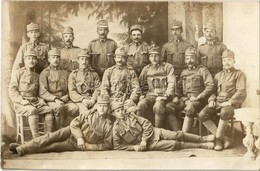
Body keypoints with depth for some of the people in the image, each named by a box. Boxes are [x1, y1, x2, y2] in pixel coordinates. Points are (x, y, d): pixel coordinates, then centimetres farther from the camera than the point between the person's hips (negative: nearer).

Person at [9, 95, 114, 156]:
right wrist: (79, 137, -19)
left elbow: (107, 145, -8)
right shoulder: (91, 113, 2)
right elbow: (74, 123, -1)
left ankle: (23, 150, -22)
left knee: (54, 146, -20)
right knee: (52, 136, -22)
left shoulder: (108, 124, -7)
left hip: (76, 145, -3)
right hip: (72, 132, 3)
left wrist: (87, 146, -15)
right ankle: (21, 147, -26)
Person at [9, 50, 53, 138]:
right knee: (32, 110, -36)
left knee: (49, 110, -22)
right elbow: (12, 91, -2)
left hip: (35, 102, 5)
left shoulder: (37, 76, 19)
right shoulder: (17, 72, 5)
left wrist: (40, 100, 0)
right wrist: (22, 101, -17)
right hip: (20, 104, -5)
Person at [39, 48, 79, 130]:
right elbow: (42, 92, -4)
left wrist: (67, 96, -2)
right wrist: (55, 99, -18)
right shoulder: (45, 73, 7)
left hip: (64, 100, 4)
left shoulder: (65, 73, 21)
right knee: (59, 107, -37)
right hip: (51, 101, -3)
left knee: (75, 108, -28)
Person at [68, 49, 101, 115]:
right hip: (79, 100, -1)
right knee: (84, 110, -33)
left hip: (92, 100, 2)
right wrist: (82, 99, -12)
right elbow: (72, 92, 4)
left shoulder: (94, 74, 19)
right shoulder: (73, 75, 15)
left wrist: (93, 100, -11)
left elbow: (98, 89, 9)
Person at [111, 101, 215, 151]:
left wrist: (144, 140, -13)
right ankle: (202, 146, -8)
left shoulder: (131, 115, 2)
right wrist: (134, 147, -14)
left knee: (177, 135, -11)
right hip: (150, 144, -3)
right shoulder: (116, 128, -7)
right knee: (174, 144, -14)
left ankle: (203, 139, 0)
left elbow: (147, 124, 0)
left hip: (154, 132, 3)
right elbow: (117, 146, -4)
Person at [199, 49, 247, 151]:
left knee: (224, 113, -40)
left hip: (232, 103, -5)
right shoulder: (218, 75, 22)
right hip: (217, 102, 5)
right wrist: (211, 100, -1)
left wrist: (229, 102, -18)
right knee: (202, 115, -22)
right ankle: (224, 138, -19)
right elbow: (213, 90, 21)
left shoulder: (239, 74, 6)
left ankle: (218, 138, -22)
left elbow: (241, 92, -6)